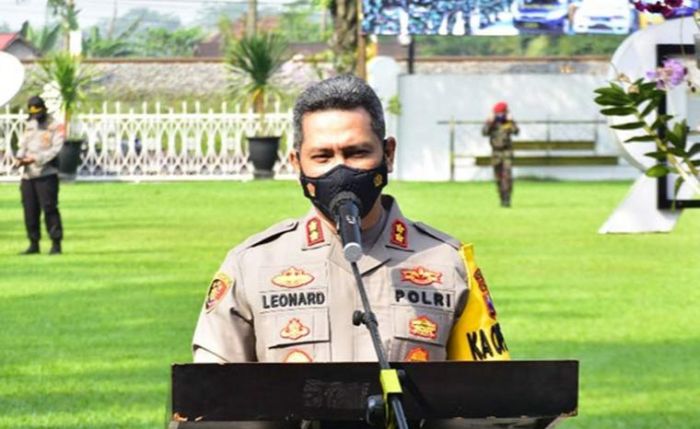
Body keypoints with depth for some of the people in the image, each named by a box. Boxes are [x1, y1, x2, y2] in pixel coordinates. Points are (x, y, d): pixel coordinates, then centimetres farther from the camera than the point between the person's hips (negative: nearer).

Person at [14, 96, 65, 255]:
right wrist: (19, 158, -5)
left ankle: (56, 243, -6)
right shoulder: (29, 127, 18)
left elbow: (56, 149, -12)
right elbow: (23, 146, 17)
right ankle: (34, 243, 15)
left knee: (49, 208, -10)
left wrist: (37, 158, -20)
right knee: (30, 210, 6)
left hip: (46, 174, -6)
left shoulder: (55, 127, -3)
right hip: (28, 175, 6)